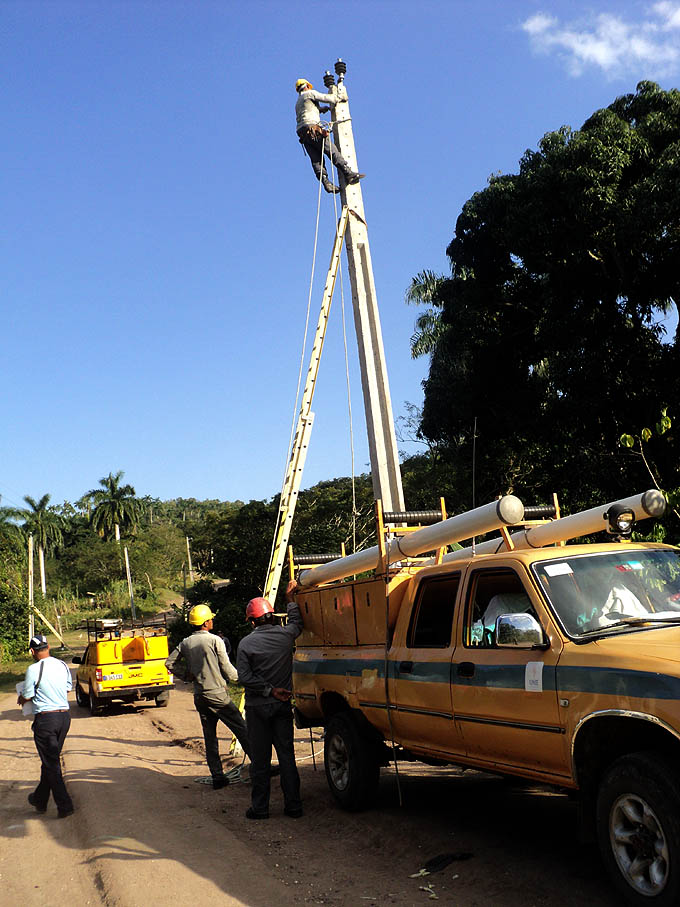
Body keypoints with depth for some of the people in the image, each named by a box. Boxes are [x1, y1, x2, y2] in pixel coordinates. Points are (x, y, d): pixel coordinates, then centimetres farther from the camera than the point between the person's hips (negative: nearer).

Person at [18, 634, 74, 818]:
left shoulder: (34, 669, -14)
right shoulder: (62, 665, 4)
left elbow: (27, 696, -7)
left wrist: (20, 699, 15)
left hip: (45, 718, -6)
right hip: (64, 715, 6)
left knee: (51, 763, 2)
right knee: (51, 759, 19)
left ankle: (65, 806, 2)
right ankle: (40, 799, 33)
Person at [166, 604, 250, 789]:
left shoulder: (185, 643, 6)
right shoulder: (214, 640, -10)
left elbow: (169, 663, 12)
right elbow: (227, 669, -8)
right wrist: (239, 677, 10)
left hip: (199, 696, 6)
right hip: (218, 695, -6)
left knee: (209, 737, 11)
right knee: (242, 730, 0)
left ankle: (217, 777, 11)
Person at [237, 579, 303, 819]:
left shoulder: (246, 643, -8)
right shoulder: (285, 635, -2)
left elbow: (245, 677, -13)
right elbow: (297, 622, 21)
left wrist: (270, 690, -10)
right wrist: (290, 598, 28)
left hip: (257, 707, -2)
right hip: (282, 705, 2)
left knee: (260, 758, 6)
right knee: (287, 755, 8)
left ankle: (260, 807, 11)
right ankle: (293, 806, 11)